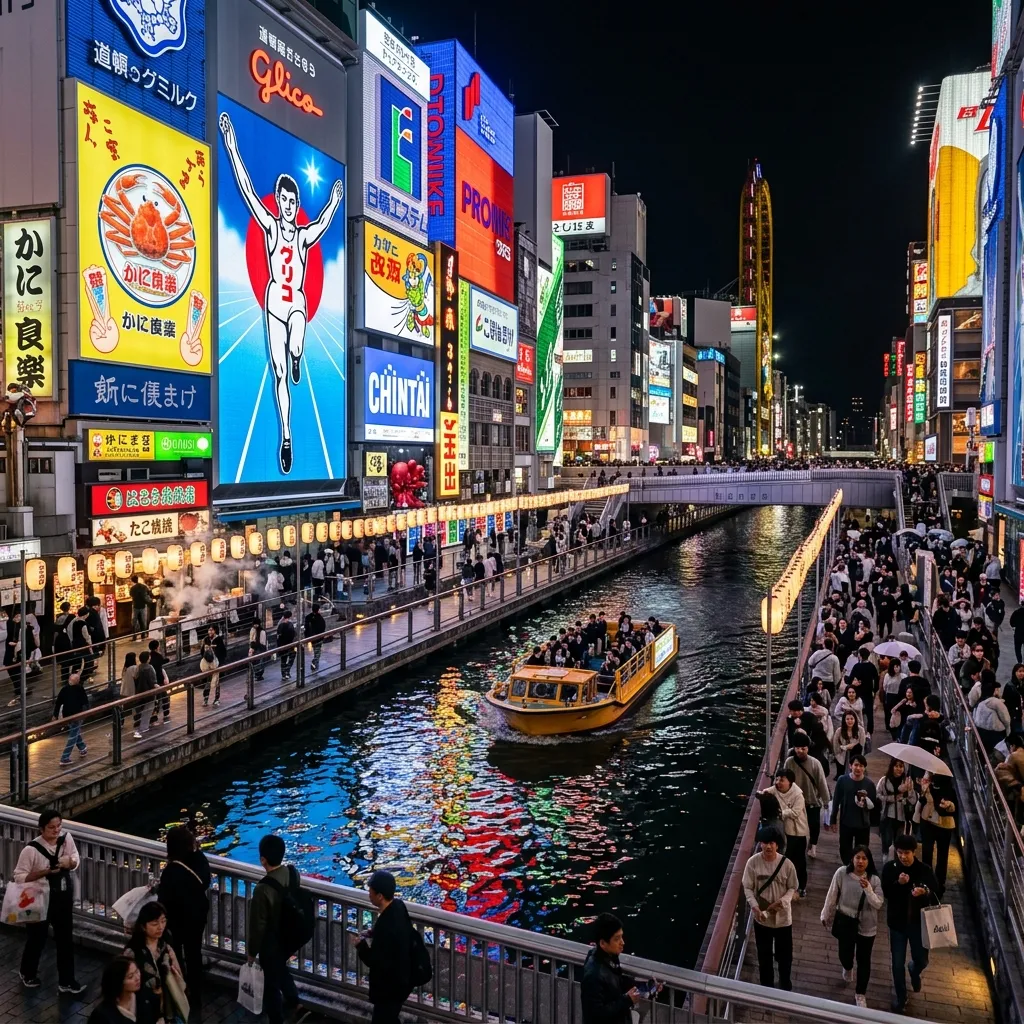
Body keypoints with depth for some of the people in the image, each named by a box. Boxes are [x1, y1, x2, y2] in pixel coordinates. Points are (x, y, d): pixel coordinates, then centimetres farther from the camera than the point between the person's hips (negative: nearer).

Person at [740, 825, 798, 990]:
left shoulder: (786, 864, -15)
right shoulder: (753, 862, -15)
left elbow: (792, 888, -5)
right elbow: (747, 888, -9)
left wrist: (781, 901, -21)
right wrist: (755, 907, -24)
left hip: (782, 917, 0)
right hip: (761, 918, 0)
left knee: (785, 955, 18)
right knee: (764, 955, 18)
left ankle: (786, 988, 43)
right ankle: (767, 988, 39)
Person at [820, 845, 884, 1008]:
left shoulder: (874, 879, -10)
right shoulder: (842, 873, -15)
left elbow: (878, 904, -15)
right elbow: (832, 896, -5)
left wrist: (868, 889, -30)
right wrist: (826, 915, 3)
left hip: (866, 925, 0)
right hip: (845, 921, 0)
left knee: (863, 959, 8)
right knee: (845, 954, 8)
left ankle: (860, 995, 28)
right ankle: (847, 968, 48)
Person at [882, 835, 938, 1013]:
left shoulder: (925, 870, -13)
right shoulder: (890, 868, -12)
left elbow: (935, 896, -11)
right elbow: (885, 893, -13)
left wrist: (925, 892, -34)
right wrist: (898, 883, -30)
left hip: (919, 922, 0)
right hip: (897, 922, 0)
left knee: (922, 960, 14)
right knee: (898, 964, 8)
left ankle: (914, 971, 51)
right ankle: (901, 997, 31)